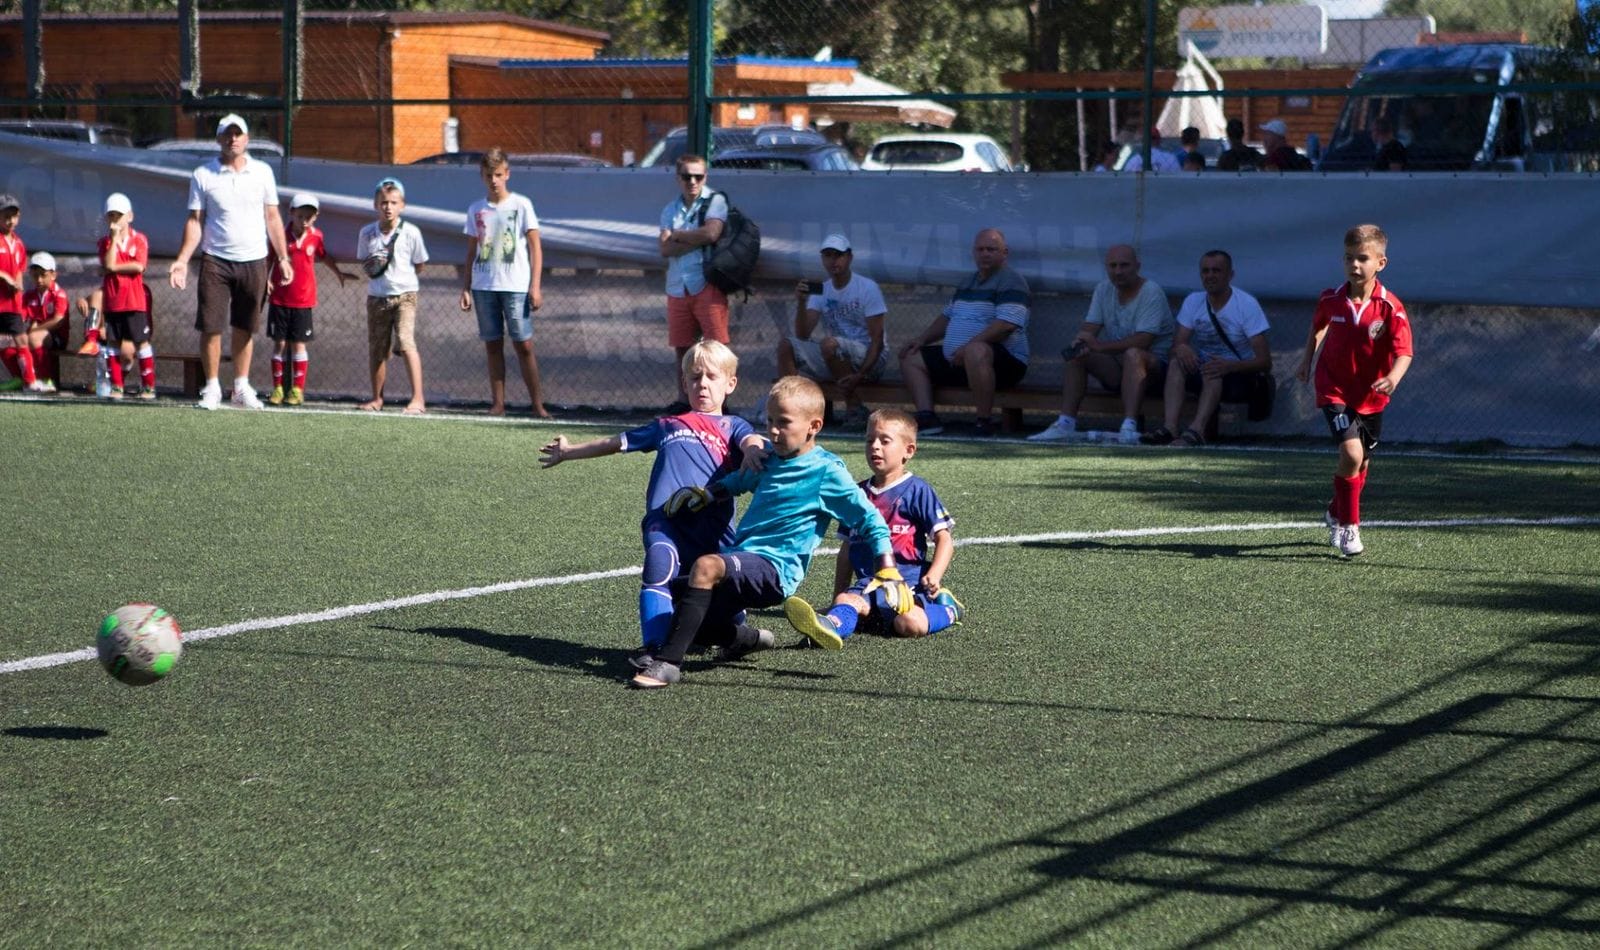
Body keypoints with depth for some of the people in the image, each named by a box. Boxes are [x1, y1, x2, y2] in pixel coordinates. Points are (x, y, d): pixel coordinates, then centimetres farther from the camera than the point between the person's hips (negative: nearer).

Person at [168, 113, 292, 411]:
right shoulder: (203, 175, 0)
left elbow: (272, 217, 10)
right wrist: (182, 260, -8)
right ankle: (212, 388, 5)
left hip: (253, 261, 2)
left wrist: (283, 257, 5)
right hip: (216, 261, -2)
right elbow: (195, 221, 1)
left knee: (245, 329, 7)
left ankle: (241, 387, 15)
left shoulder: (262, 172, 6)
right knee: (211, 327, -4)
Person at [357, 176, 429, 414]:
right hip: (376, 297, 4)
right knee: (376, 349, 10)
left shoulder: (410, 232, -5)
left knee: (406, 343, -18)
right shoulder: (367, 233, 4)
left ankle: (418, 398, -20)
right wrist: (370, 266, -6)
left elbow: (419, 265, 4)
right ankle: (377, 398, 25)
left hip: (404, 295, -4)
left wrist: (399, 277, -5)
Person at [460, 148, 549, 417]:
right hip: (483, 286, 3)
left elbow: (535, 248, 0)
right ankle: (498, 403, 8)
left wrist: (535, 286, -7)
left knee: (524, 344, -6)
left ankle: (537, 404, -3)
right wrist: (466, 287, 8)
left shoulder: (521, 204, 0)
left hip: (516, 286, -3)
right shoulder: (476, 210, 10)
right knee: (492, 344, 4)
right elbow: (471, 252, 15)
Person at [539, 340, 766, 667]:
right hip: (664, 518, 2)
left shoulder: (731, 426, 24)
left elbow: (751, 441, 0)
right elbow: (614, 443, 46)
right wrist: (569, 452, 53)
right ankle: (652, 647, -33)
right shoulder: (667, 426, 35)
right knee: (659, 566, -27)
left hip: (712, 521, -2)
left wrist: (755, 451, -25)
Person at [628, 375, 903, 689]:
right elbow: (738, 482, 37)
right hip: (739, 556, 9)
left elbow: (869, 519, -5)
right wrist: (703, 495, 19)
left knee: (706, 566, -35)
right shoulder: (770, 458, 16)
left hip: (775, 568, -9)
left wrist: (888, 573, -13)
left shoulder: (826, 471, -5)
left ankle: (669, 662, -39)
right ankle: (745, 638, 22)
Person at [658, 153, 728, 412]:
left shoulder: (715, 201, 0)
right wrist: (697, 239, -10)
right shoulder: (670, 210, 14)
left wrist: (677, 235, -2)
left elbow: (711, 233, -17)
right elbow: (665, 249, 1)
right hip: (677, 287, 5)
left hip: (707, 285, -5)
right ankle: (684, 399, 17)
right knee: (682, 347, 9)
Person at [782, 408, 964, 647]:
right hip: (868, 583, 4)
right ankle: (832, 625, -58)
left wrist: (934, 576, -17)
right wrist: (838, 596, 23)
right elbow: (846, 550, 26)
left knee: (910, 623, -31)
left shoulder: (918, 490, 3)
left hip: (908, 582, -4)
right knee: (847, 600, -29)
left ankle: (945, 609, -3)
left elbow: (944, 540, 0)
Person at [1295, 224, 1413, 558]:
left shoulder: (1390, 308, -17)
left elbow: (1403, 352, -24)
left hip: (1371, 395, 1)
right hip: (1335, 389, -1)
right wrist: (1307, 359, 17)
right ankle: (1349, 526, -8)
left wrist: (1393, 377, -42)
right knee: (1351, 452, -22)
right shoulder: (1331, 300, -8)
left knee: (1361, 464, 16)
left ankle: (1336, 513, 44)